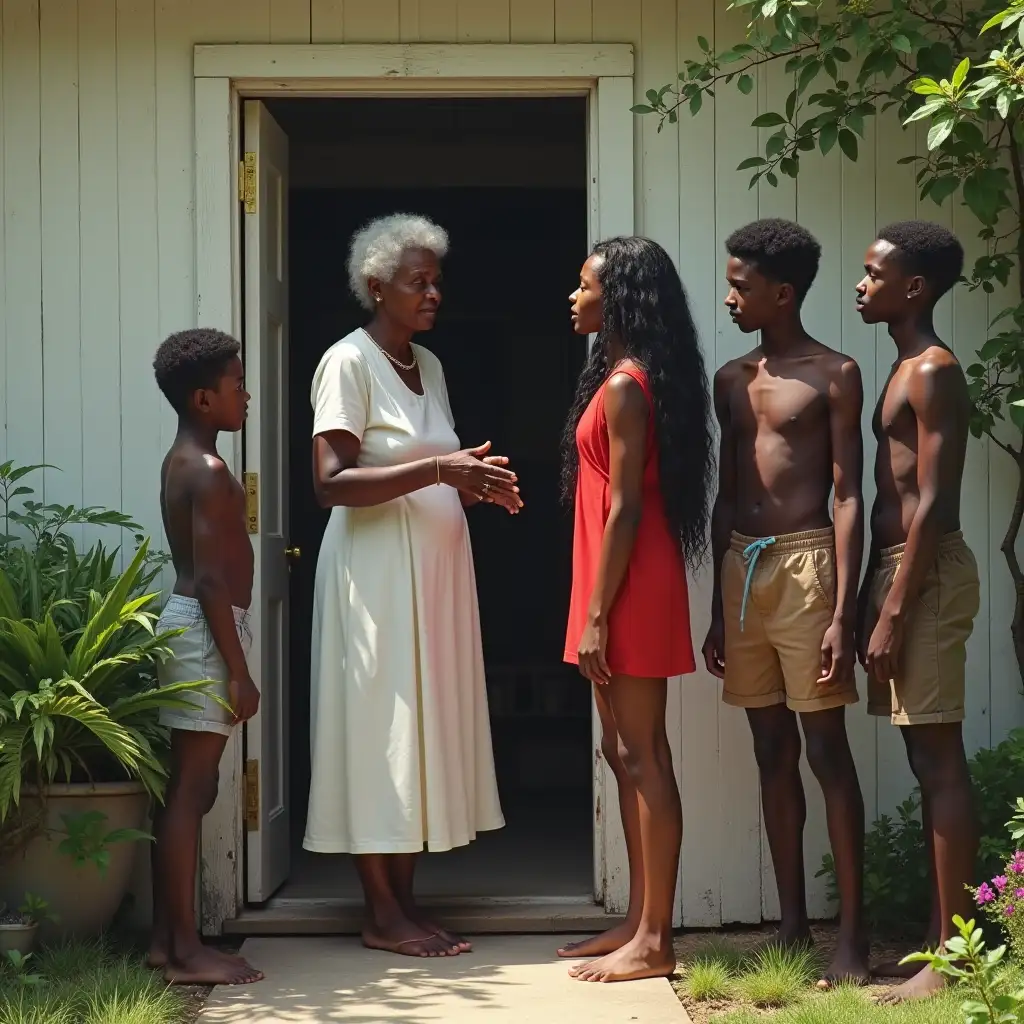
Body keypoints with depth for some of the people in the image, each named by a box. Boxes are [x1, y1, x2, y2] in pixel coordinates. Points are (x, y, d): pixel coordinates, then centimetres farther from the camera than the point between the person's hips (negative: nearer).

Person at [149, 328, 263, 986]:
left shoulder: (183, 463, 15)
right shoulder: (210, 470, -15)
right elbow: (211, 579, -20)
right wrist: (239, 672, -19)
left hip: (189, 626, 10)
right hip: (207, 631, -10)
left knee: (187, 790, 11)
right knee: (191, 791, -8)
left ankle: (167, 938, 15)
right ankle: (186, 949, -5)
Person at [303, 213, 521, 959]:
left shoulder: (430, 365, 14)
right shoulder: (348, 363, -10)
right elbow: (331, 483, -19)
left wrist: (478, 485, 1)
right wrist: (435, 469, -24)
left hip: (436, 567, 8)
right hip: (377, 570, -8)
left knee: (425, 727, 8)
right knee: (379, 727, -4)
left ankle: (405, 900, 15)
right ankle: (383, 914, 3)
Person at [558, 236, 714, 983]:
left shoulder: (625, 386, -14)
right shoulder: (622, 378, 15)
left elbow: (625, 508, -18)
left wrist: (596, 616, -18)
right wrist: (595, 609, 19)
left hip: (631, 593, -10)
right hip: (621, 590, 10)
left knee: (644, 757, -6)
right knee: (625, 754, 13)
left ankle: (654, 941, -2)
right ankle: (639, 923, 19)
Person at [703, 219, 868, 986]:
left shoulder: (834, 375, -4)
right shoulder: (731, 381, 15)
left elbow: (849, 498, -8)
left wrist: (843, 612, -15)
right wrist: (717, 608, 15)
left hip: (805, 564, -6)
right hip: (740, 567, 6)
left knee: (827, 750, -5)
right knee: (773, 752, 9)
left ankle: (853, 935, -2)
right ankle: (792, 924, 15)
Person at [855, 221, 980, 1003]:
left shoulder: (934, 370, -13)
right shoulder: (906, 370, 17)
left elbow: (934, 503, -19)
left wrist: (894, 611, -20)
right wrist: (876, 597, 18)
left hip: (927, 577, -10)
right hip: (901, 571, 10)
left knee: (940, 758, -8)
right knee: (928, 760, 11)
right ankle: (942, 937, 16)